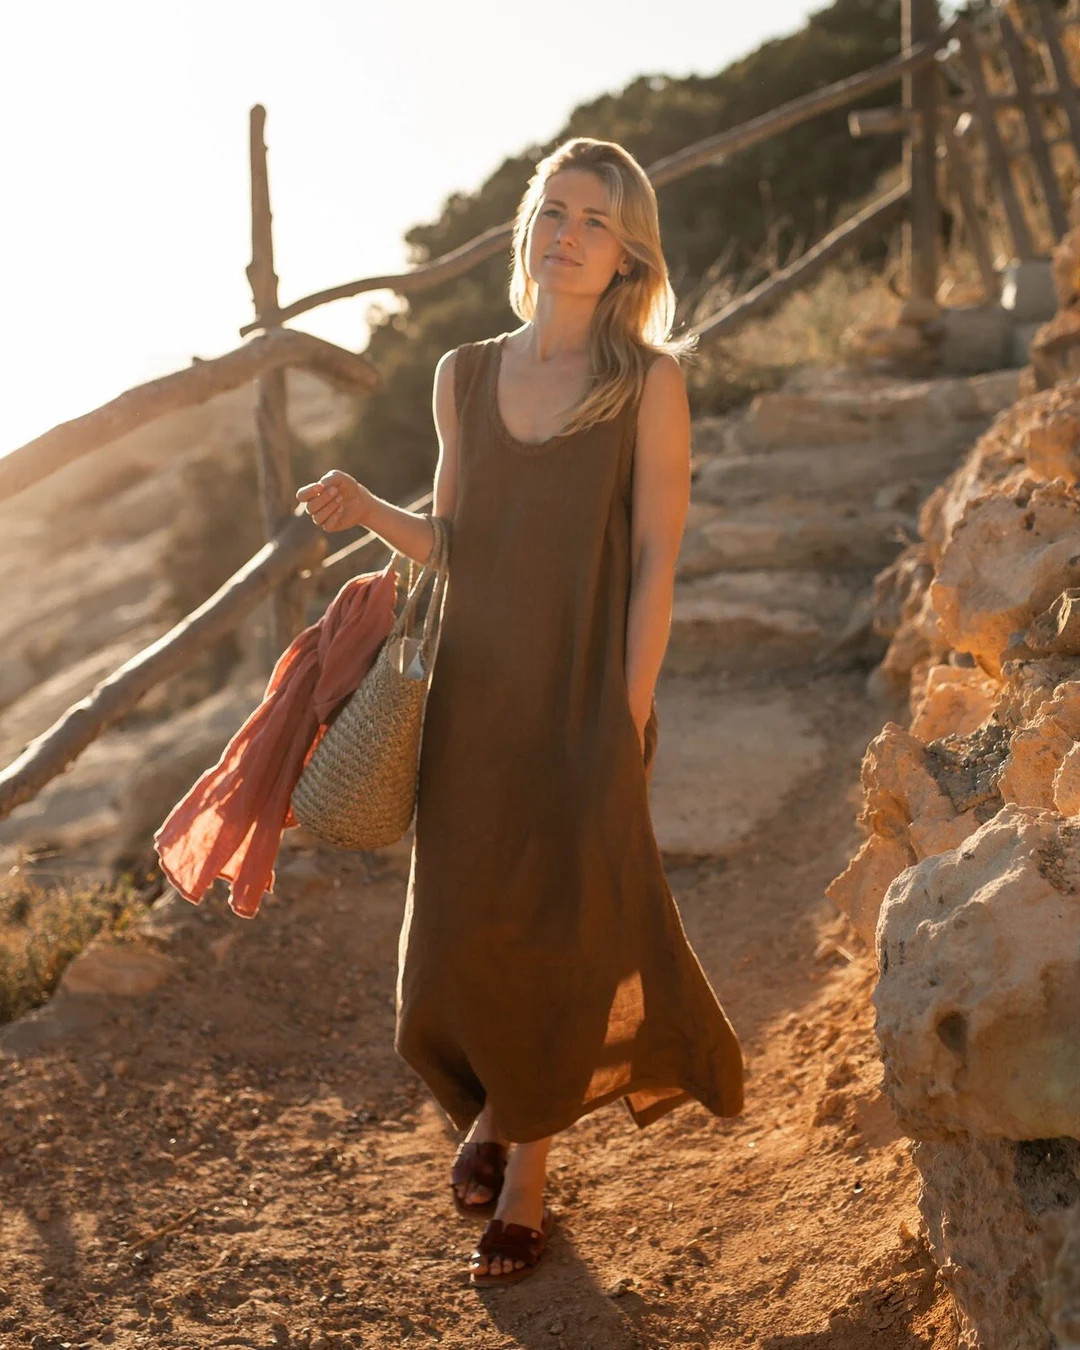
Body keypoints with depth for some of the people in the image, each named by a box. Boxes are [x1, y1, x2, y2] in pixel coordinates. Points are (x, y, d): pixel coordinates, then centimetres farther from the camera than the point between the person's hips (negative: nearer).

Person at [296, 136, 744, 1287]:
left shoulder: (648, 383, -4)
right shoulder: (465, 377, 6)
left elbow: (656, 564, -7)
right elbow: (453, 542, 13)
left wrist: (626, 720, -12)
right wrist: (365, 510, -6)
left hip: (585, 702, -3)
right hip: (473, 694, 3)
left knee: (566, 930, 5)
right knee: (463, 934, 5)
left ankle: (527, 1162, 29)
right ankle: (496, 1102, 39)